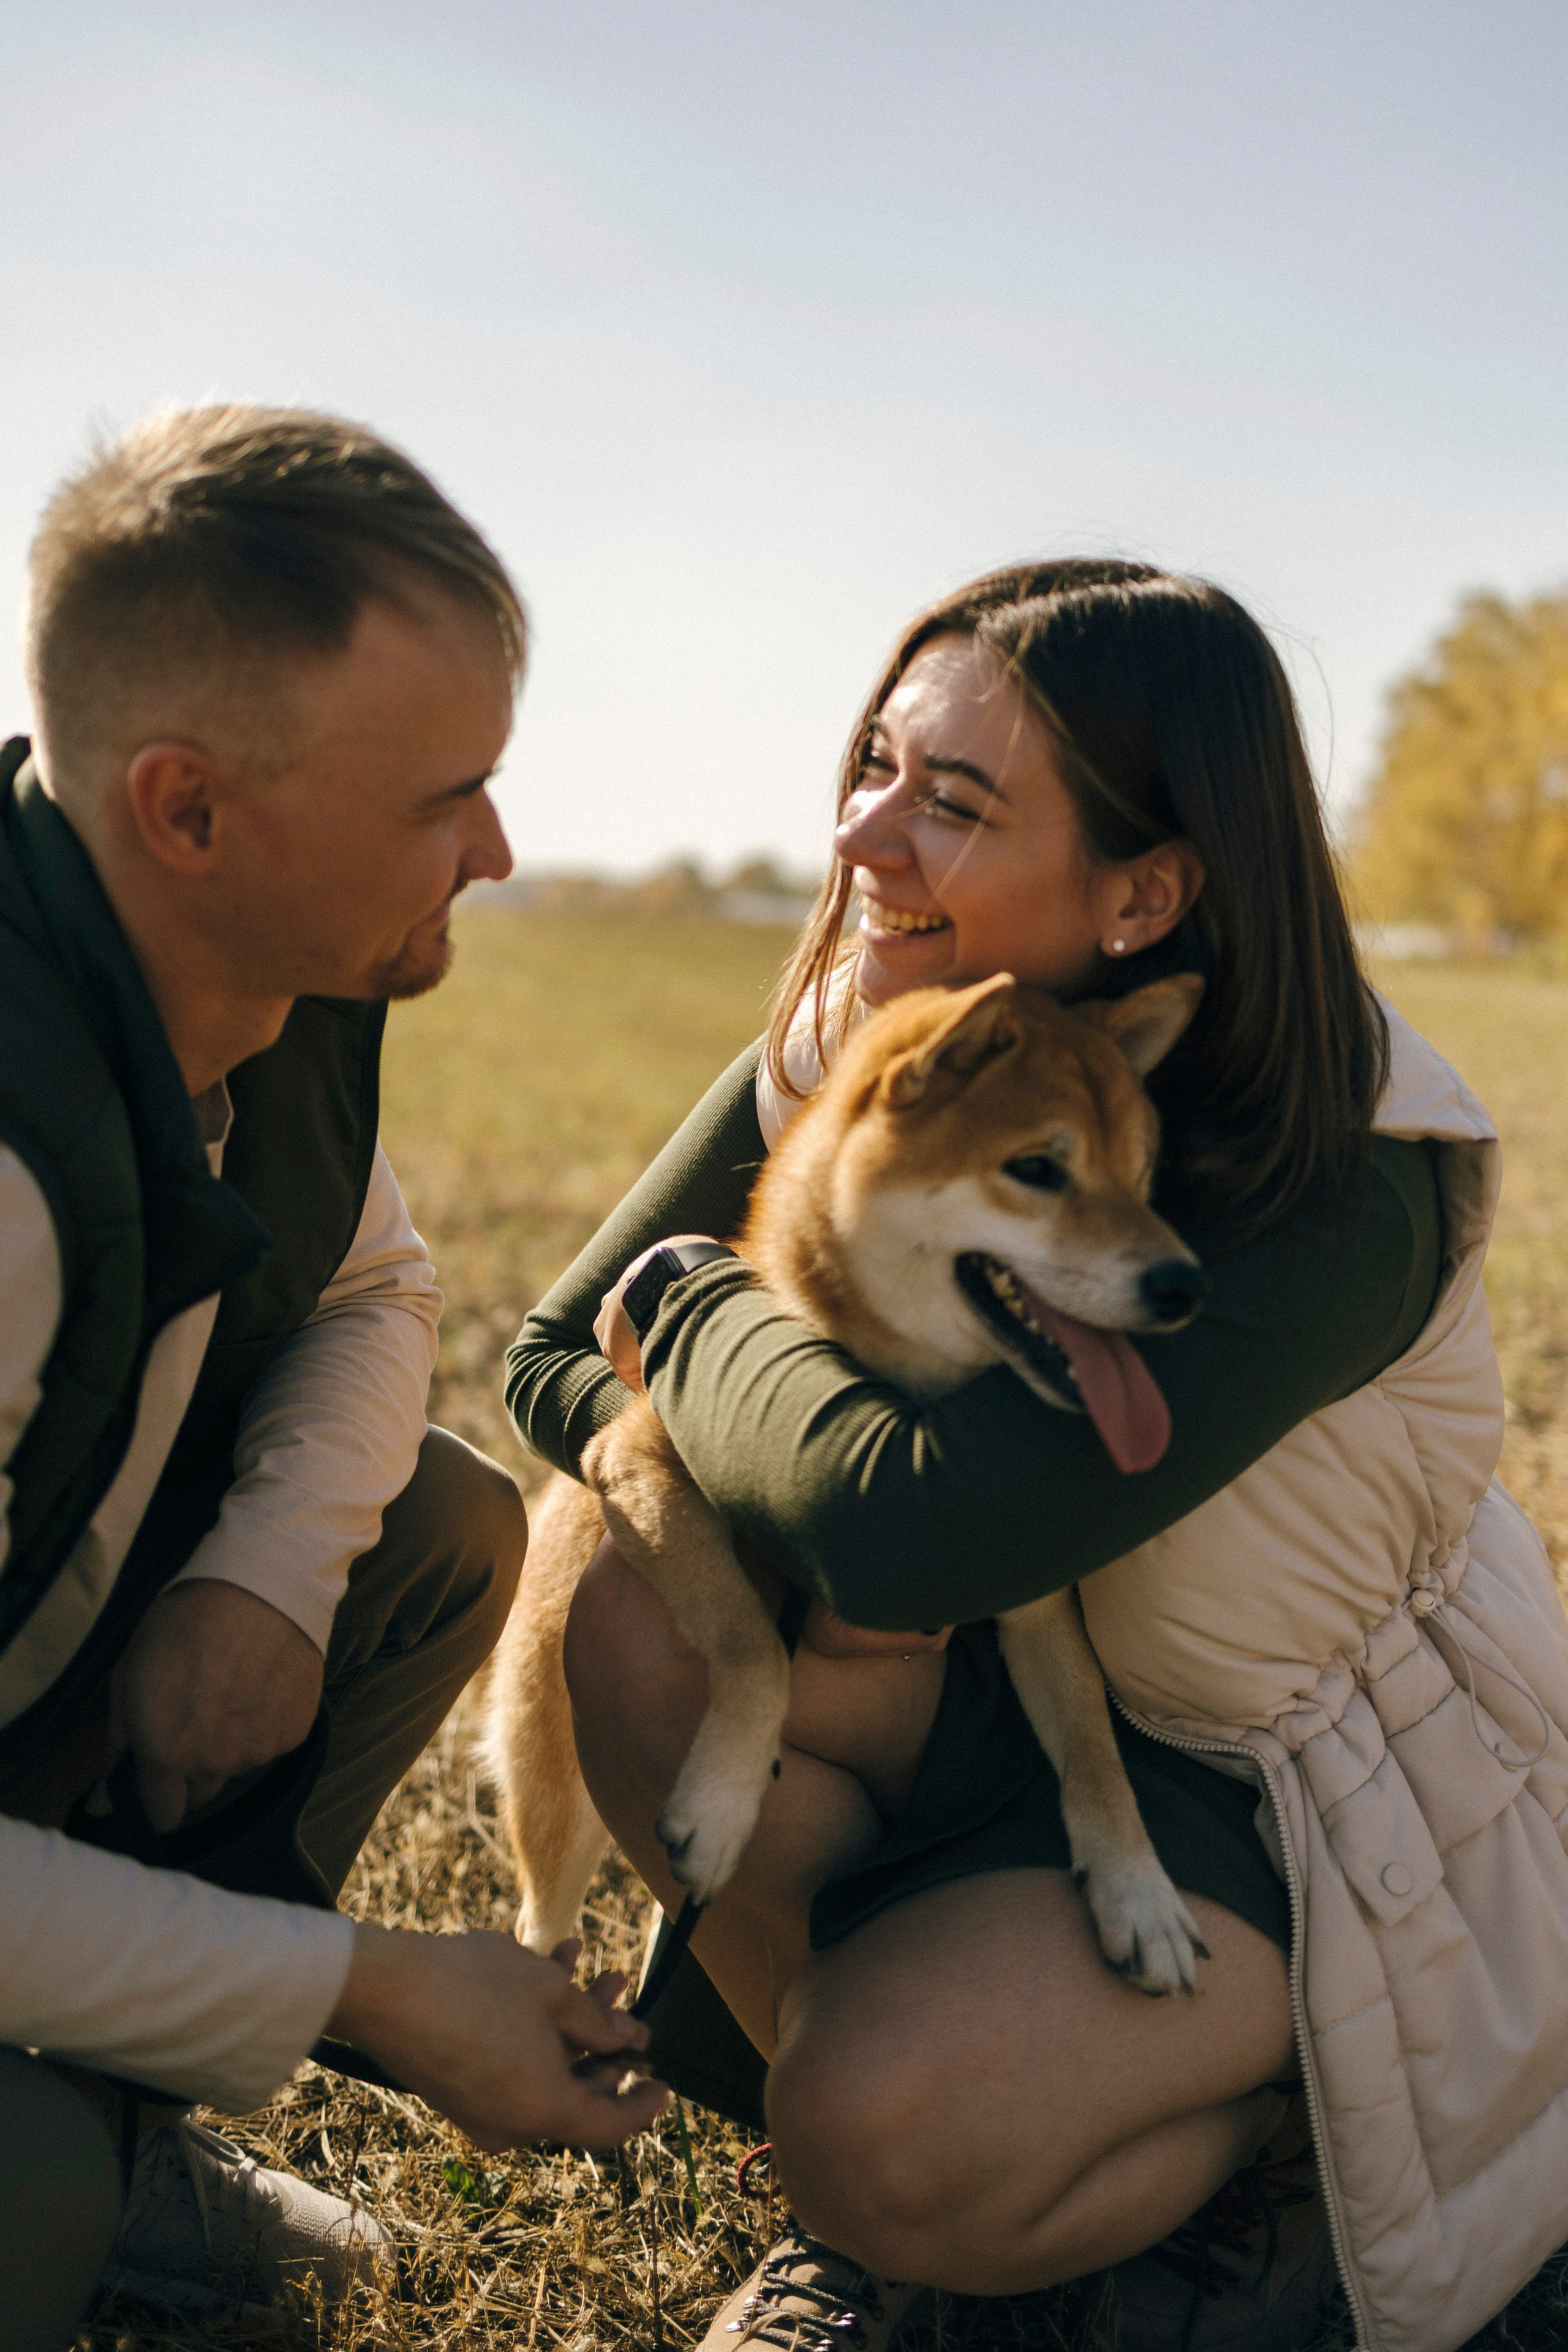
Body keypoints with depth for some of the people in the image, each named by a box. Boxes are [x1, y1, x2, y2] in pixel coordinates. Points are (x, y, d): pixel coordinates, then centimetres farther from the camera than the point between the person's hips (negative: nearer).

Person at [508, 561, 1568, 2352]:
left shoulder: (1338, 1192, -31)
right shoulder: (842, 1050, -11)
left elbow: (917, 1528, -42)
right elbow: (558, 1359, -6)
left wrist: (693, 1303, -22)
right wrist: (795, 1536, -26)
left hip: (1330, 1805, -6)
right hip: (1035, 1692, 6)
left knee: (884, 2139, -28)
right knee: (640, 1619, -21)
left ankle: (1262, 2150, 7)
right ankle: (870, 2200, 0)